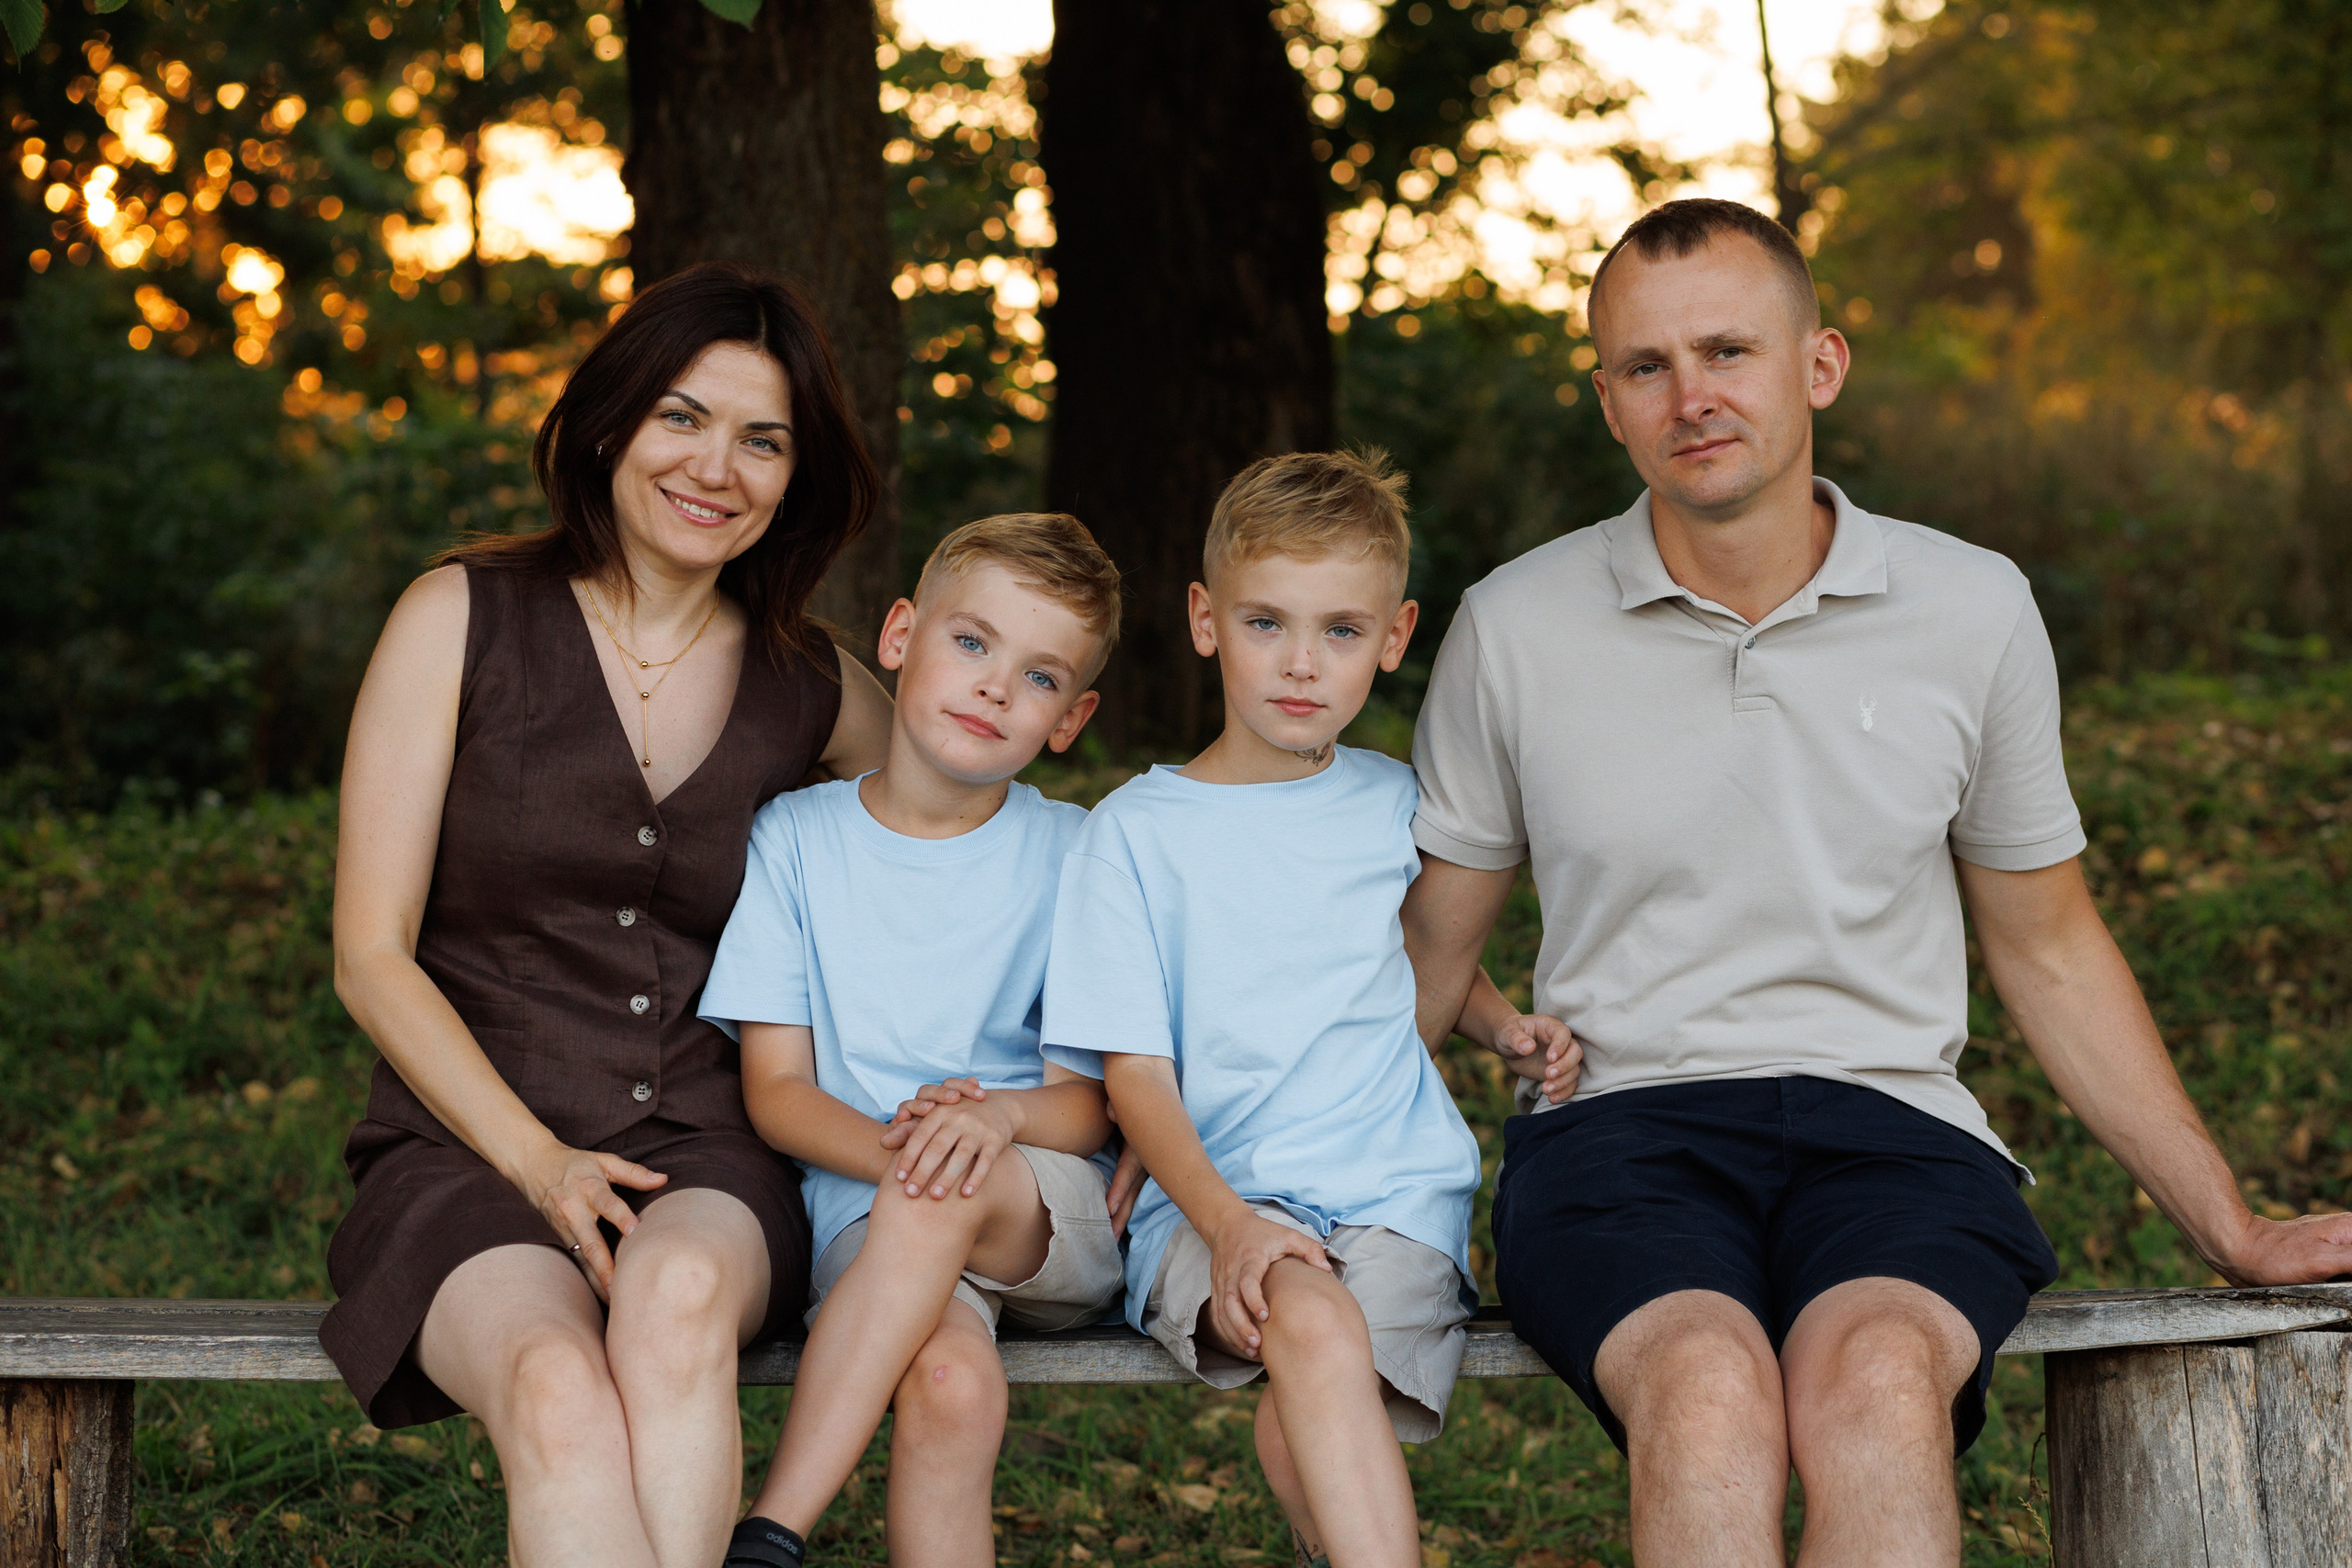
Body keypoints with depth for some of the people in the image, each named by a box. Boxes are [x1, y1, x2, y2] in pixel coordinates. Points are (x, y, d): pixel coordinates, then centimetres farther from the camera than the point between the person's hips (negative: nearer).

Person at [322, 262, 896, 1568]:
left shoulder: (814, 696, 11)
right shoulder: (464, 619, 4)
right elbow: (371, 954, 1)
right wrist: (539, 1160, -12)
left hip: (709, 1165, 2)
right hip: (466, 1152, -2)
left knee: (680, 1293, -36)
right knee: (560, 1394, -36)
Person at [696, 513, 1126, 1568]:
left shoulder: (1072, 855, 4)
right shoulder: (796, 837, 5)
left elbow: (1091, 1103, 2)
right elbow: (776, 1089, 2)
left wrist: (998, 1115, -22)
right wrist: (896, 1145, -20)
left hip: (1057, 1222, 1)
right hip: (865, 1215, 0)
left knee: (947, 1191, -35)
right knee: (949, 1383, -34)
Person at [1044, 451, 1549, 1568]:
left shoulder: (1396, 805, 14)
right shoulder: (1137, 829, 5)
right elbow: (1134, 1070, -1)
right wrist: (1225, 1220, -18)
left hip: (1398, 1194, 2)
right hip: (1215, 1197, -1)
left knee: (1300, 1430, -28)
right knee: (1316, 1326, -35)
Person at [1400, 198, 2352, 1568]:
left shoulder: (1974, 611, 7)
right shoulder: (1514, 629, 5)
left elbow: (2048, 949, 18)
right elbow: (1429, 952, 14)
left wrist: (2232, 1229, 18)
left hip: (1891, 1124, 1)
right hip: (1621, 1129, 0)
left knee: (1875, 1378, -35)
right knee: (1712, 1390, -36)